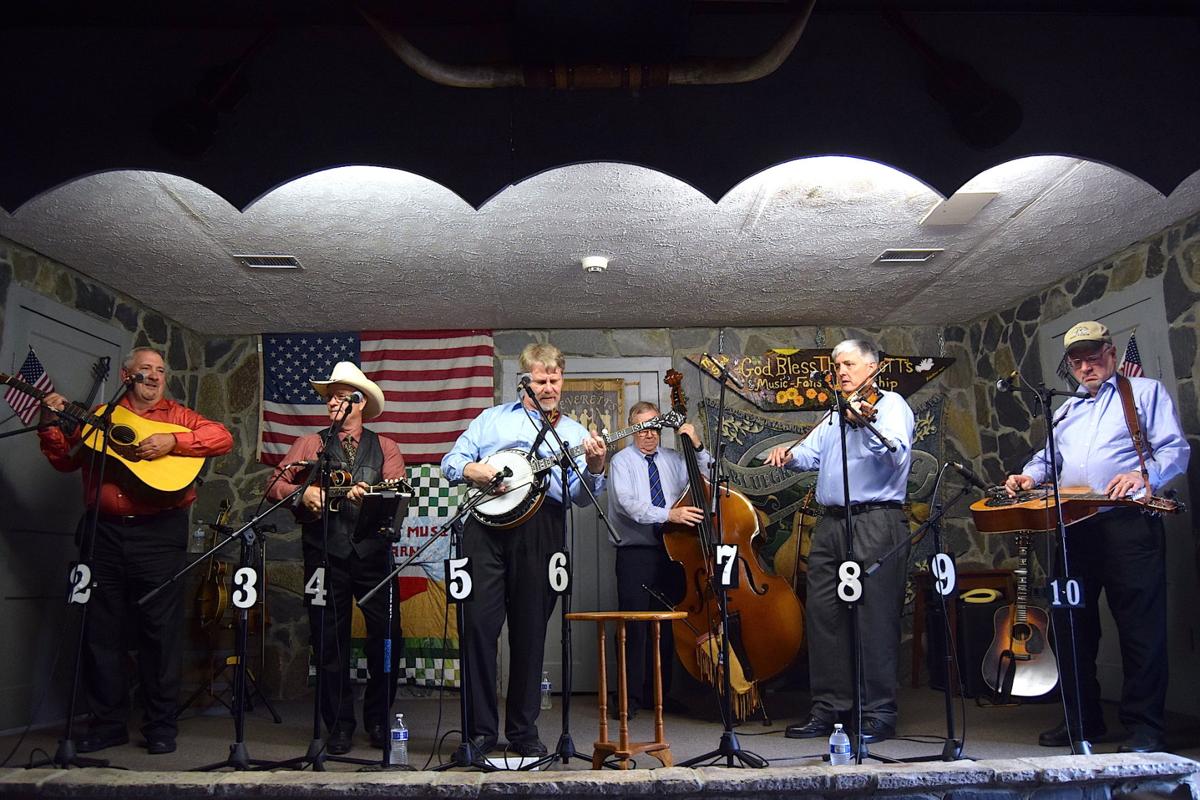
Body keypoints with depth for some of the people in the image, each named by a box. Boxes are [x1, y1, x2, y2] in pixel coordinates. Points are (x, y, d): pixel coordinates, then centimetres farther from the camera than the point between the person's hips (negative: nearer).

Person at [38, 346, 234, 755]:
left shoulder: (177, 416, 7)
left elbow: (222, 437, -8)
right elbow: (65, 460, 14)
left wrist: (171, 441, -16)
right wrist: (51, 424, 0)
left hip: (159, 533, -3)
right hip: (103, 532, 3)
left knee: (160, 628, 0)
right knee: (100, 629, 7)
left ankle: (161, 725, 9)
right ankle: (107, 723, 19)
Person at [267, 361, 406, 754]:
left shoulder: (385, 448, 13)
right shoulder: (309, 444, 14)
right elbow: (275, 486, 6)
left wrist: (370, 495, -22)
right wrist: (302, 493, -14)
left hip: (372, 550, 0)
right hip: (325, 553, 0)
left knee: (387, 634, -4)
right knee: (329, 641, 3)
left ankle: (378, 719, 14)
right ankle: (340, 725, 15)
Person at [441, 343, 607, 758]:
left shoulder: (575, 433, 19)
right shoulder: (493, 419, 18)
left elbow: (581, 496, 9)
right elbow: (452, 459, 13)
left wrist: (594, 468, -12)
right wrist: (471, 470, -9)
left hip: (542, 531, 1)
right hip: (487, 523, -1)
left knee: (530, 633, 5)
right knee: (479, 624, -5)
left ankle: (523, 731, 18)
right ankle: (480, 730, 7)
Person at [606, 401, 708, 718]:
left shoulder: (674, 459, 14)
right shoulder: (622, 461, 0)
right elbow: (628, 504, -15)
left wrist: (698, 447, 0)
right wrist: (668, 514, -25)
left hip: (671, 553, 4)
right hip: (635, 554, -4)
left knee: (667, 626, 9)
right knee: (635, 626, -6)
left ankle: (659, 694, 19)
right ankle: (631, 697, 2)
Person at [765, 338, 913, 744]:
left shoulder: (889, 404, 1)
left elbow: (898, 452, -17)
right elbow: (811, 452, 13)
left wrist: (866, 424, -33)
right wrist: (789, 454, -8)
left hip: (875, 523, -7)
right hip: (830, 524, 8)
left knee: (874, 618, -5)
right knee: (822, 615, 7)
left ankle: (878, 714, 3)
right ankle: (830, 707, 15)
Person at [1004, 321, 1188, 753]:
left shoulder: (1146, 392, 10)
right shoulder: (1067, 410, 26)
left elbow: (1175, 449, 0)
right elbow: (1048, 457, 28)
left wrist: (1144, 474, -20)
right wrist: (1029, 476, 6)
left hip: (1128, 522, -5)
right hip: (1073, 527, 6)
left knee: (1141, 626, -6)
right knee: (1070, 623, 6)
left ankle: (1144, 725, 2)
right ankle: (1082, 719, 16)